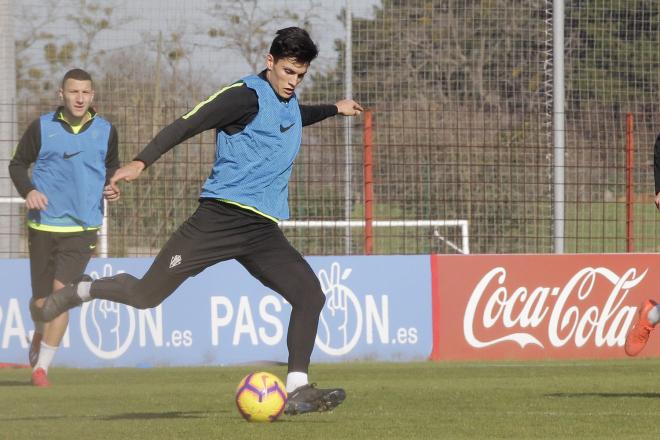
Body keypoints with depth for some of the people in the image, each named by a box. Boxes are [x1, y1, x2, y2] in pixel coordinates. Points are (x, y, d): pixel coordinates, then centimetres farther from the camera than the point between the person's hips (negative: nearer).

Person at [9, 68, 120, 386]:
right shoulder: (42, 127, -1)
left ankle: (41, 366, -9)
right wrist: (28, 190, -11)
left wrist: (111, 188, -1)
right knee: (41, 301, 6)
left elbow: (112, 167, 19)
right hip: (43, 225, 0)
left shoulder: (105, 131, 3)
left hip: (82, 228, 0)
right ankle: (39, 337, 41)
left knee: (61, 293, -15)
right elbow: (18, 164, 7)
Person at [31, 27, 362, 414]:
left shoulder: (289, 102, 17)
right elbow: (188, 124, -17)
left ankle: (297, 391, -12)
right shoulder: (246, 96, -9)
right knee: (148, 294, -8)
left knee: (310, 294, -12)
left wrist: (334, 109, 47)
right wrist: (142, 162, -28)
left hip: (263, 231, 7)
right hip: (220, 217, -7)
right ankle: (79, 293, 20)